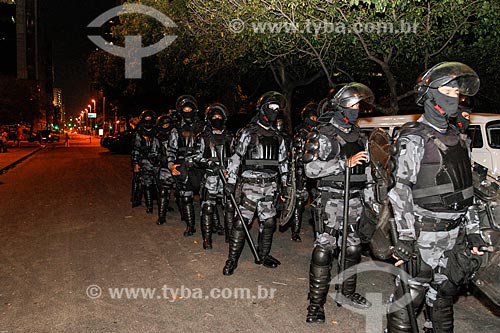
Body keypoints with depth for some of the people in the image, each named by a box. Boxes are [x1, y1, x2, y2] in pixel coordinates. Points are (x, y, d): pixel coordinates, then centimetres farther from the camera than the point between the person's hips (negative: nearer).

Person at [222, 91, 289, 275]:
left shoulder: (277, 137, 14)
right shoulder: (248, 132, -2)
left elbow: (283, 162, 19)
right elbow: (236, 157, -5)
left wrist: (283, 185, 16)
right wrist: (231, 181, -10)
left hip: (270, 186, 5)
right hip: (250, 184, -5)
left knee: (268, 222, 10)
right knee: (241, 221, -6)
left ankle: (264, 255, 27)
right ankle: (232, 259, 5)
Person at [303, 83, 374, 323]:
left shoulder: (358, 136, 15)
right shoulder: (322, 135, -8)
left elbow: (366, 170, 22)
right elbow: (311, 168, -19)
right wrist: (345, 162, -22)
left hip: (354, 200, 7)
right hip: (331, 200, -7)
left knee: (352, 249, 14)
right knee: (324, 250, -8)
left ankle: (347, 293, 31)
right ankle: (316, 303, 1)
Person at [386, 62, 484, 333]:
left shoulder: (457, 139, 14)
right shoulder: (414, 138, -9)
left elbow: (466, 190, 18)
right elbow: (401, 191, -14)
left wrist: (473, 231, 14)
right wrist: (405, 237, -19)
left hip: (454, 235, 7)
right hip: (424, 235, -7)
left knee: (443, 297, 18)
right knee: (408, 300, -2)